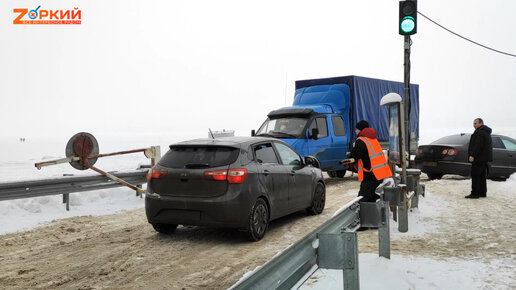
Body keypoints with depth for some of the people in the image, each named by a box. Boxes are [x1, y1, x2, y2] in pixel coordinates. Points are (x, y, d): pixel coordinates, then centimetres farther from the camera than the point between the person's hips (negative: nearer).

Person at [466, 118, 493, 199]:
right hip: (484, 158, 11)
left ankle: (475, 193, -10)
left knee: (475, 175, -9)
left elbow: (478, 145, -23)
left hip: (479, 158, -11)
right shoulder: (486, 132, 20)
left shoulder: (480, 132, -14)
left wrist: (472, 155, -24)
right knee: (482, 176, 14)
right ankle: (483, 193, 19)